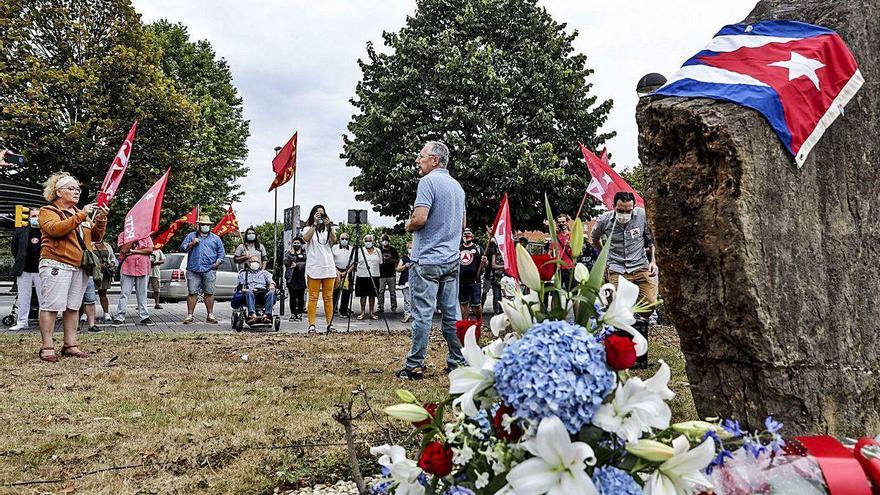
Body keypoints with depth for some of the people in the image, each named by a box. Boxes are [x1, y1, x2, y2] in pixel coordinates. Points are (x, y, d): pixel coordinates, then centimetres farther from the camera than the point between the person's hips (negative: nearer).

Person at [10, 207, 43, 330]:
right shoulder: (21, 231, 7)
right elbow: (14, 248, 18)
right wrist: (20, 262, 14)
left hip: (40, 270, -2)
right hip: (24, 270, 2)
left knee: (43, 297, 0)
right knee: (23, 298, 7)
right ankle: (21, 322, 13)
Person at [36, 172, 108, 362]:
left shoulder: (80, 213, 24)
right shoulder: (48, 211, 4)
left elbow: (96, 236, 17)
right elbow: (55, 229, -17)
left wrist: (101, 220, -1)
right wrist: (81, 216, -19)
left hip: (79, 267, 6)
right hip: (57, 265, -6)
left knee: (73, 307, 5)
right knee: (51, 306, -9)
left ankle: (70, 345, 7)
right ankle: (47, 347, -7)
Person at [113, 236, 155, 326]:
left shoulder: (146, 236, 9)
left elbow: (150, 250, -3)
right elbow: (124, 250, -8)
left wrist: (134, 251, -10)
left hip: (143, 268, 2)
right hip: (127, 268, -1)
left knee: (142, 294, 7)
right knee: (124, 294, -1)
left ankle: (144, 317, 12)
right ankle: (119, 318, 3)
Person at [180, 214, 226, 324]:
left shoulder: (215, 238, 15)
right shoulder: (191, 236, 14)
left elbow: (222, 252, 15)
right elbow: (182, 248, 8)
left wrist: (218, 262, 0)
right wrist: (192, 244, -8)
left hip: (209, 270, 0)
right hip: (193, 270, 0)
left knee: (209, 293, 2)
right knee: (192, 293, -1)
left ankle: (210, 315, 9)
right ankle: (189, 315, 4)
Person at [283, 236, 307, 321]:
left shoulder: (305, 253, 12)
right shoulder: (288, 252, 12)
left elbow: (306, 263, -2)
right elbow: (286, 262, -3)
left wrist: (296, 265, -10)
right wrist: (291, 254, -12)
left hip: (301, 277, 0)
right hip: (292, 277, 0)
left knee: (301, 297, 0)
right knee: (292, 297, -2)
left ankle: (299, 314, 6)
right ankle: (293, 314, 4)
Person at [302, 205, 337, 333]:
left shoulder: (328, 229, 13)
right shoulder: (309, 228, 6)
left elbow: (334, 240, -7)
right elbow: (306, 238, -16)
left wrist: (329, 226, -19)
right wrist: (315, 224, -20)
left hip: (329, 268, 3)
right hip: (314, 268, -3)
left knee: (328, 298, 5)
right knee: (313, 297, -3)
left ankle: (330, 324, 8)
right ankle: (311, 325, -2)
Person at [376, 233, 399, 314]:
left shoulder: (393, 249, 7)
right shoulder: (379, 250, 5)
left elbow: (397, 260, 10)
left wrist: (391, 259, -7)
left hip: (391, 274, 0)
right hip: (381, 274, 0)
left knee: (393, 291, 1)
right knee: (381, 292, -2)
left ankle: (394, 308, 8)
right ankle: (381, 308, 4)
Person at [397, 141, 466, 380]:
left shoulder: (428, 181, -10)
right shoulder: (457, 186, 15)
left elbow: (419, 218, -19)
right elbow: (462, 224, 23)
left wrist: (408, 226, 0)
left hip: (427, 259, -8)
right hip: (451, 259, 8)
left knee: (422, 313, -4)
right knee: (452, 313, 10)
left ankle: (415, 365, 0)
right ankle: (458, 362, 14)